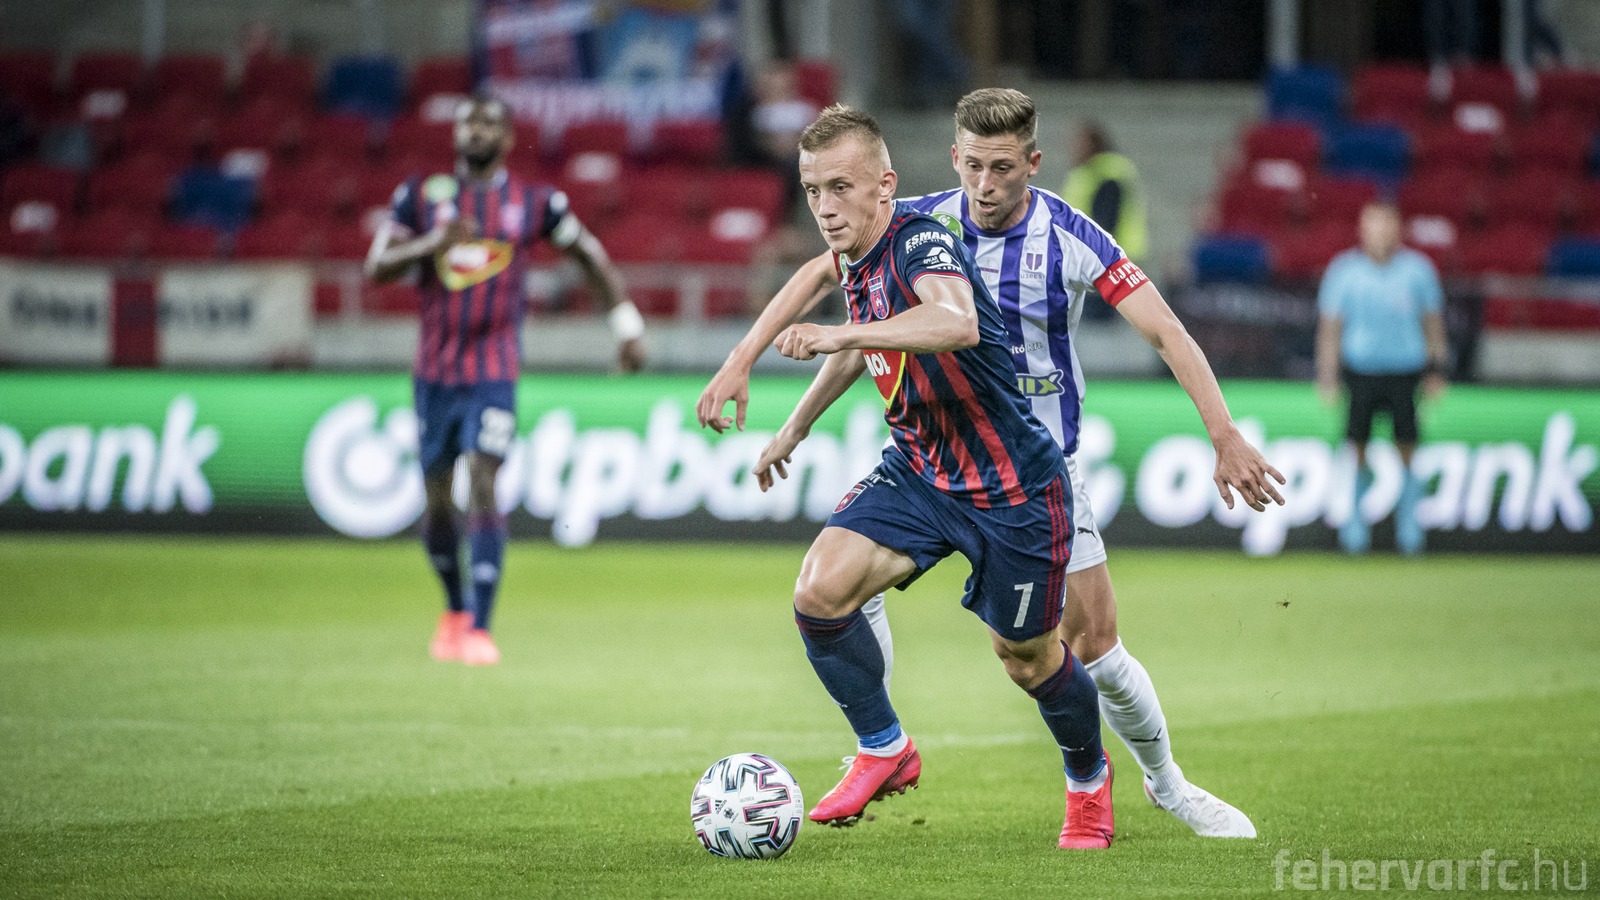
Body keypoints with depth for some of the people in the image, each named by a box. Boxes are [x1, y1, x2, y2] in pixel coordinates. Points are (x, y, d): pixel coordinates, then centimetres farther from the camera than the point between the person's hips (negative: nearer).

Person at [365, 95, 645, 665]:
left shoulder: (534, 203, 1)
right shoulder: (421, 195, 4)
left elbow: (589, 255, 13)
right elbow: (377, 267, -1)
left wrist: (627, 326, 9)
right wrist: (432, 243, -19)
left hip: (495, 372, -2)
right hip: (435, 370, 2)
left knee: (483, 486, -17)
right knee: (437, 500, 9)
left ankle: (479, 628, -17)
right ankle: (455, 607, 33)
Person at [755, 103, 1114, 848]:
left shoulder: (921, 240, -25)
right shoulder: (855, 259, 1)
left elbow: (958, 323, -48)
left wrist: (839, 335, -53)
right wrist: (797, 425, 31)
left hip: (1010, 486, -6)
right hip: (916, 472, 7)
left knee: (1027, 657, 9)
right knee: (820, 591, -16)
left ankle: (1089, 777, 40)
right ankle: (884, 750, 4)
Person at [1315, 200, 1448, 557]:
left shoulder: (1417, 269, -2)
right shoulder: (1343, 271, -5)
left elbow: (1432, 320, 9)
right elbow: (1329, 327, 1)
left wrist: (1436, 368, 9)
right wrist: (1327, 379, -1)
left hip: (1406, 370, 1)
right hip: (1360, 370, -1)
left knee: (1407, 452, 0)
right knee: (1359, 453, 0)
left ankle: (1409, 527, 15)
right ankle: (1355, 525, 16)